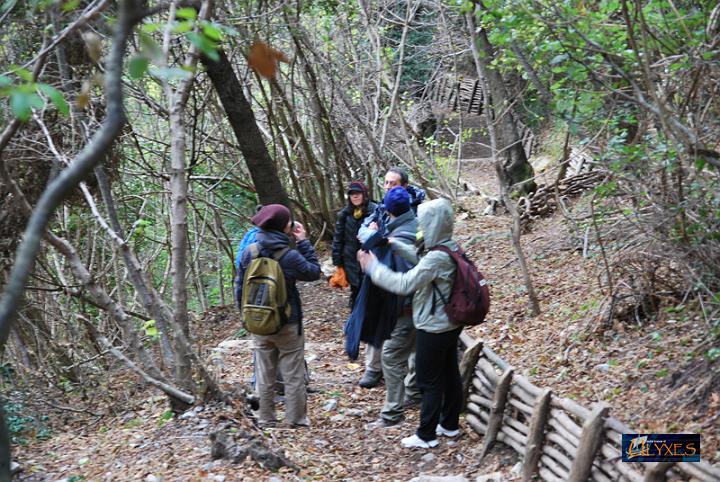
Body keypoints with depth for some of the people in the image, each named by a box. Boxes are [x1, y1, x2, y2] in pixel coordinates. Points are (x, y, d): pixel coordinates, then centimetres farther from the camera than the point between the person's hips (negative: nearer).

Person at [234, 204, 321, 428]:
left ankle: (266, 422, 23)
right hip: (288, 326, -4)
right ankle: (296, 422, 13)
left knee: (265, 376, 15)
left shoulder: (248, 253, -7)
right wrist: (304, 242, -2)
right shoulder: (290, 256, -19)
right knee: (293, 377, 8)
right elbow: (314, 272, -2)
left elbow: (239, 288, 1)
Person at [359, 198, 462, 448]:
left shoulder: (436, 258, -28)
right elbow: (422, 258, 17)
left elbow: (404, 284, -28)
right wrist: (395, 244, 12)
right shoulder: (450, 248, 0)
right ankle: (449, 424, 34)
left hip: (433, 329, -9)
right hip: (451, 324, 9)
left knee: (429, 382, 4)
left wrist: (373, 267, -18)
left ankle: (426, 435, 16)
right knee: (449, 374, 19)